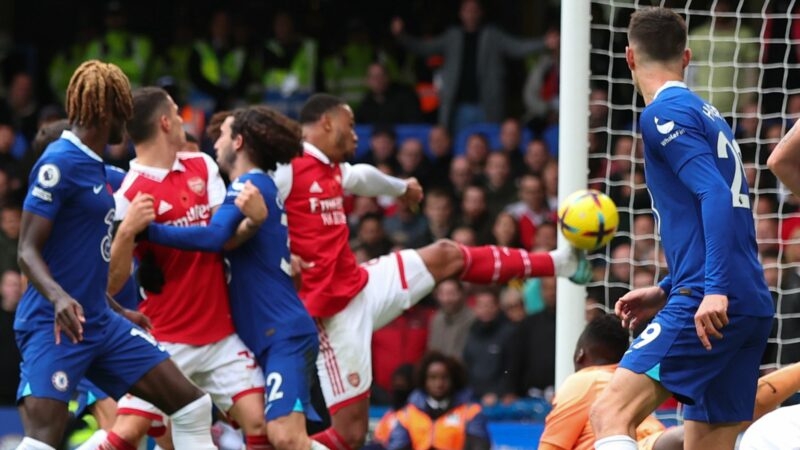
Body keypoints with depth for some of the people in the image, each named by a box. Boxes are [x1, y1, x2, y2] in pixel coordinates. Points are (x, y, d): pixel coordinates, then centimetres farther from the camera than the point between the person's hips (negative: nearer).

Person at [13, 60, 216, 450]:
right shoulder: (58, 163, -13)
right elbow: (28, 252, -16)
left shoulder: (93, 165, 14)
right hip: (55, 326, -10)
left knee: (192, 407, 8)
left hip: (100, 323, 10)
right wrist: (58, 297, -35)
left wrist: (120, 312, 31)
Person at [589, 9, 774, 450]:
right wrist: (666, 292, 30)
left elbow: (715, 195, -17)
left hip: (708, 305, -9)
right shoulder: (708, 115, 22)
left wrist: (715, 290, -25)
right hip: (751, 307, 9)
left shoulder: (664, 112, -4)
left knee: (610, 413, -18)